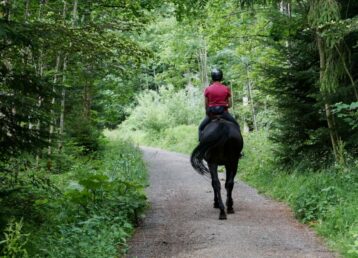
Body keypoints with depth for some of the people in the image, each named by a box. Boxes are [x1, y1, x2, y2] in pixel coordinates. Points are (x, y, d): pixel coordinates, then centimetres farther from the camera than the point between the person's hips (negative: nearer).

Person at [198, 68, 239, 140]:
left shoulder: (207, 89, -2)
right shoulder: (226, 89, -1)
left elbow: (206, 105, 2)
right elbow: (230, 105, 1)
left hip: (211, 113, 0)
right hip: (223, 112, 0)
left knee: (201, 128, 19)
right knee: (236, 126, 18)